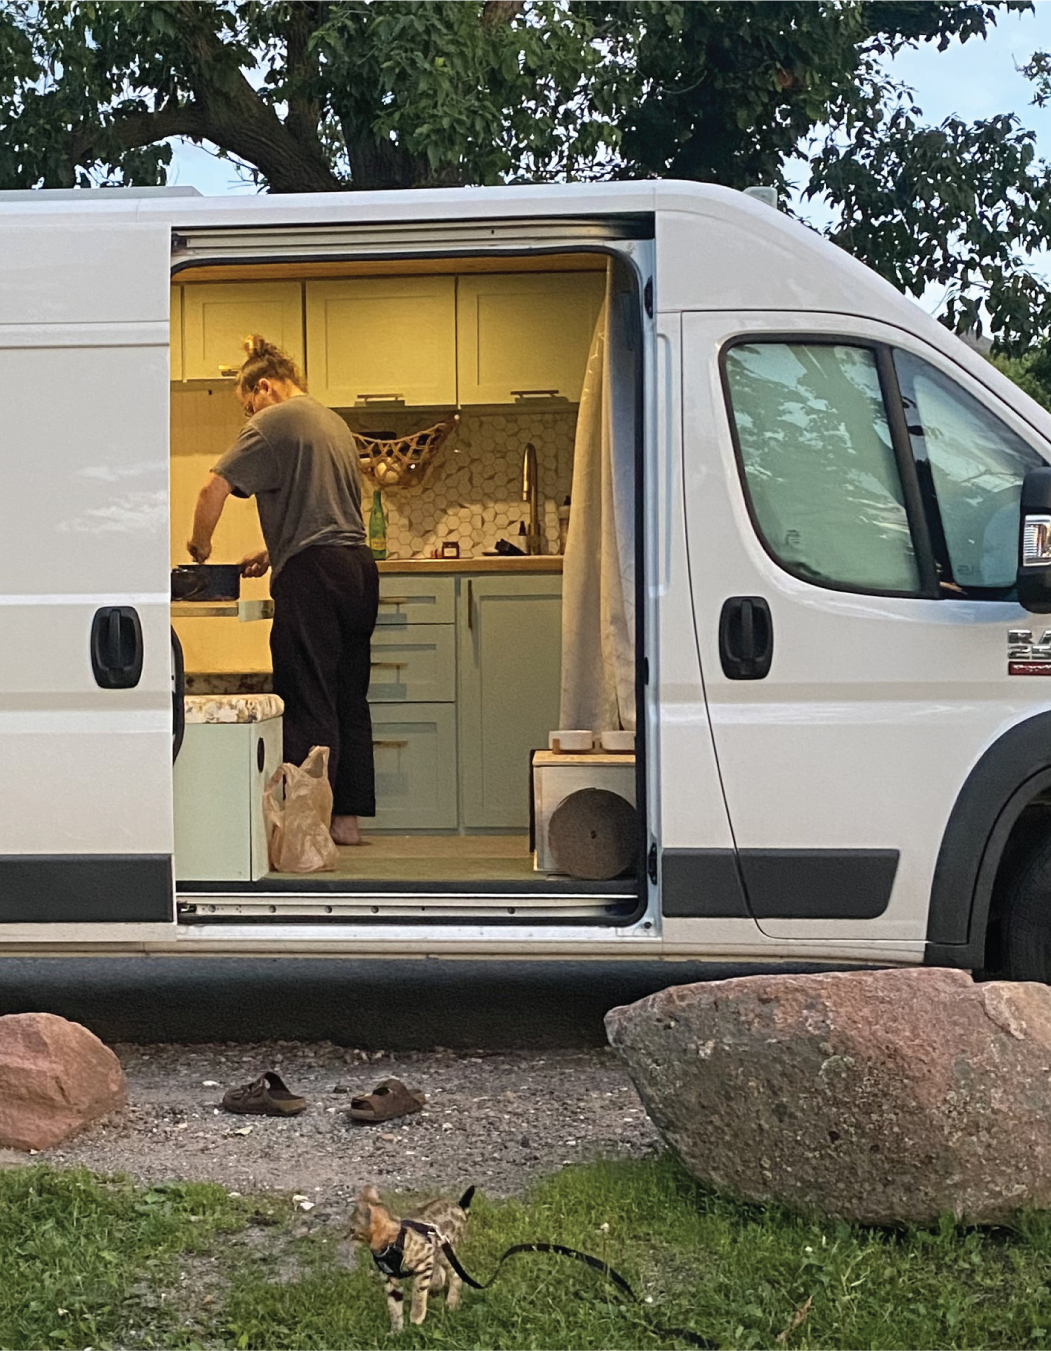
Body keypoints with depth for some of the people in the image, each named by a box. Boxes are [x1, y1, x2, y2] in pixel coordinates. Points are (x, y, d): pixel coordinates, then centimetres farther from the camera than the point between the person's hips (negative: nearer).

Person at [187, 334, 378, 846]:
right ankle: (348, 817, 15)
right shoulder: (333, 421, 22)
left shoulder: (274, 423, -4)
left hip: (313, 573, -8)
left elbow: (215, 488, -12)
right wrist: (273, 553, 26)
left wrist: (200, 543, 4)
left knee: (308, 700, -6)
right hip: (358, 568, 8)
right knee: (348, 696, 11)